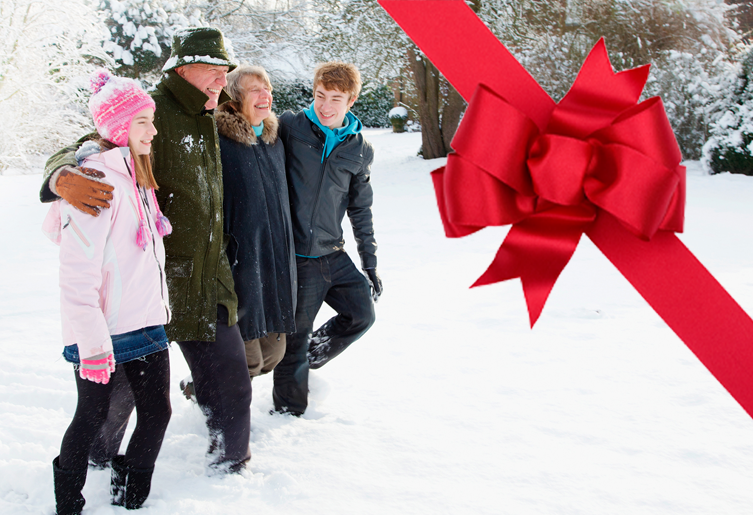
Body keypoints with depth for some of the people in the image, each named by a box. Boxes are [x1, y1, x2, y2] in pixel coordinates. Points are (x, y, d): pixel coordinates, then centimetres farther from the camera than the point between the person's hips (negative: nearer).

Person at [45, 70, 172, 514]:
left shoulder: (138, 177, 12)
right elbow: (78, 274, -21)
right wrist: (92, 343, -22)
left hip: (146, 324, 8)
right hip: (106, 331, -8)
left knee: (157, 412, 9)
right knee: (93, 418, 5)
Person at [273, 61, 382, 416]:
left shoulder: (360, 150, 5)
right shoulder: (289, 127, -6)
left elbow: (360, 210, 13)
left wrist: (370, 263, 13)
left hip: (333, 254, 4)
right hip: (293, 257, -4)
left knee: (361, 314, 6)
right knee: (295, 336, 4)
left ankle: (309, 358, 29)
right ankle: (289, 411, 24)